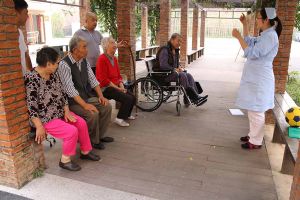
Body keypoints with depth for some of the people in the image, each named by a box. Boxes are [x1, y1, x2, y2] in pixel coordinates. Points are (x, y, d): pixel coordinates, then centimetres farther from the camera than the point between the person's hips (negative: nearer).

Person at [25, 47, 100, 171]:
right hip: (45, 118, -8)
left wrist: (67, 111, -4)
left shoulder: (53, 75, 3)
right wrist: (39, 127, -23)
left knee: (81, 123, -1)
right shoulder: (31, 80, -23)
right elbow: (30, 107, -23)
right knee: (72, 131, -20)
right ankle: (65, 160, 1)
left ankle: (85, 151, 18)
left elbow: (62, 94, 7)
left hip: (59, 112, 8)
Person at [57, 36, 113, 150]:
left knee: (106, 106, -8)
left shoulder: (84, 61, 5)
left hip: (87, 96, 8)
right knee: (92, 113, -27)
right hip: (73, 101, -7)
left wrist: (100, 96, -5)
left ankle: (99, 135, 10)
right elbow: (69, 89, -26)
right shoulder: (64, 64, -20)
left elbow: (92, 80, 8)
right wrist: (84, 105, -31)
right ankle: (93, 141, -1)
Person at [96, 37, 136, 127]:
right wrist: (117, 88, -17)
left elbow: (118, 75, 16)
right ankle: (119, 118, -7)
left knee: (133, 97, 3)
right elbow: (104, 80, -19)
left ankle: (126, 114, 26)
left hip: (116, 86, 9)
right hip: (106, 88, -9)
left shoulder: (114, 59, 13)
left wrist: (121, 86, -1)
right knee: (127, 98, -21)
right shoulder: (102, 59, -14)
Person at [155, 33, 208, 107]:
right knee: (182, 75, -30)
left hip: (173, 72, 9)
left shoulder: (175, 51, 16)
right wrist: (174, 69, -19)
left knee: (189, 75, -15)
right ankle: (195, 98, -27)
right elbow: (163, 65, -23)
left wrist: (179, 67, 6)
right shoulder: (165, 50, -13)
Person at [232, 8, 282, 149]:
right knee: (252, 110, 19)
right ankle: (253, 135, 33)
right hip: (254, 78, 10)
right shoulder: (264, 35, 12)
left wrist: (238, 37, -21)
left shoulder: (270, 36, -18)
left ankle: (256, 142, 11)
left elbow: (251, 53, -24)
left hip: (260, 80, -10)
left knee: (256, 111, -1)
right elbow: (250, 42, 26)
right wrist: (245, 24, 18)